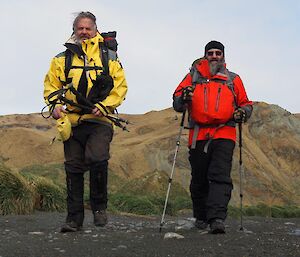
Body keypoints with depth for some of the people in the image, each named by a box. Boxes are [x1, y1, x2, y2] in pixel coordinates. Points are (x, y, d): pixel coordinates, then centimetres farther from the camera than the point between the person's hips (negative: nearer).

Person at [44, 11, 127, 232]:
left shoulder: (109, 57, 8)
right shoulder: (62, 59, 12)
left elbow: (120, 86, 4)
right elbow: (51, 85, 15)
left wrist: (104, 106, -10)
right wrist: (55, 105, -5)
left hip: (99, 122, -2)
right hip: (71, 122, 2)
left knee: (97, 159, -22)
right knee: (74, 169, 4)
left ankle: (99, 206, -1)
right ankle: (74, 218, 13)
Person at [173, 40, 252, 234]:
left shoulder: (233, 79, 18)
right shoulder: (193, 77, 17)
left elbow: (246, 103, 21)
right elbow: (177, 104, 14)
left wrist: (243, 112, -2)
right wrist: (183, 98, -10)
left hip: (224, 135, -1)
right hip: (198, 136, 1)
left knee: (220, 176, -16)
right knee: (199, 179, 6)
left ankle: (217, 218, -24)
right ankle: (201, 217, 23)